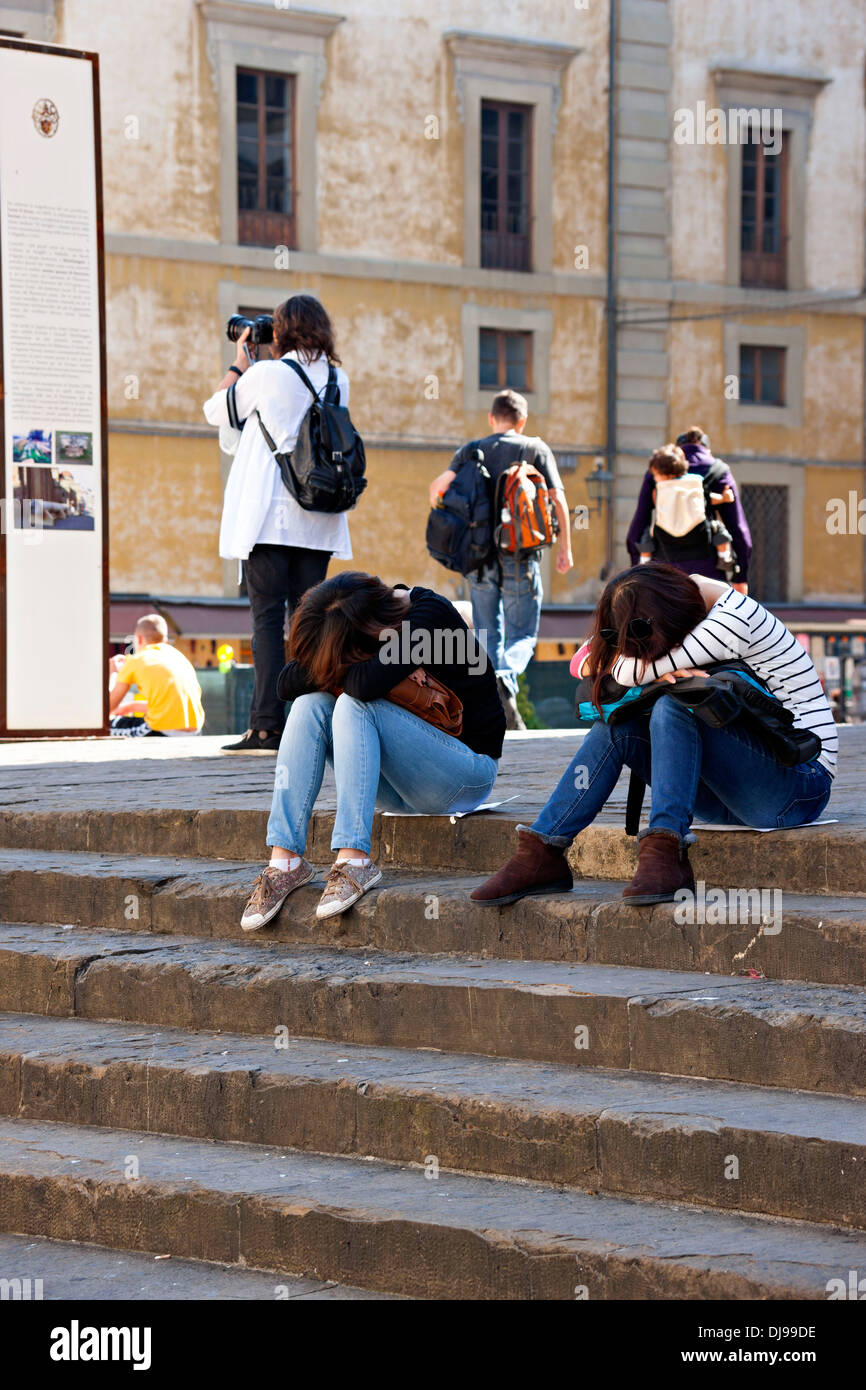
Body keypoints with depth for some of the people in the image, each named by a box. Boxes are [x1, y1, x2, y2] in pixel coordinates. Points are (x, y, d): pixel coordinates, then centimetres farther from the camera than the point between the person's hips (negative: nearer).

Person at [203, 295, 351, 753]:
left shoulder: (266, 374, -8)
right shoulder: (338, 381, 8)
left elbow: (216, 411, 7)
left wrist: (240, 360, 17)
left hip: (267, 516, -5)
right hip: (316, 521, 5)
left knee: (267, 617, -6)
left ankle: (268, 726, -11)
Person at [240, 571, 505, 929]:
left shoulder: (430, 614, -18)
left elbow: (369, 682, -32)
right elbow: (288, 684, -4)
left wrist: (337, 670, -13)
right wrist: (338, 670, -18)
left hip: (467, 763, -7)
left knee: (354, 706, -27)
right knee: (309, 704, -13)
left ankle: (354, 860, -34)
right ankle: (284, 860, -22)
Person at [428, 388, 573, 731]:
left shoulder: (471, 450, 8)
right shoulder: (536, 449, 3)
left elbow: (438, 487, -5)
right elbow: (558, 501, -3)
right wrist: (565, 548, 5)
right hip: (519, 557, -2)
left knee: (487, 634, 15)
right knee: (522, 635, 1)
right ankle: (504, 677, -30)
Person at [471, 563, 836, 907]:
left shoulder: (736, 621, -20)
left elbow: (631, 671, -21)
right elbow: (583, 662, 5)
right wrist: (659, 673, -12)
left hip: (800, 784, -8)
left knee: (672, 708, -28)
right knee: (615, 726, -7)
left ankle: (665, 857, -37)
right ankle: (540, 855, -11)